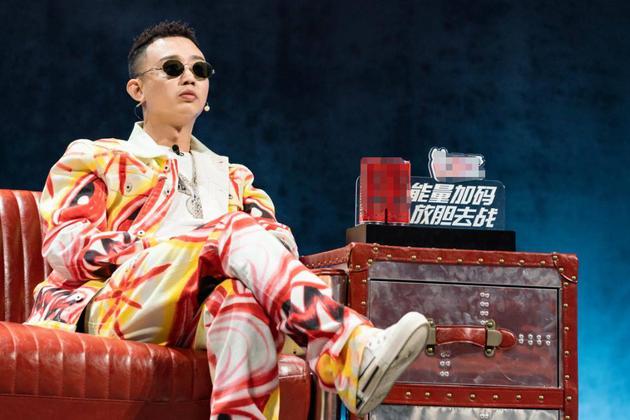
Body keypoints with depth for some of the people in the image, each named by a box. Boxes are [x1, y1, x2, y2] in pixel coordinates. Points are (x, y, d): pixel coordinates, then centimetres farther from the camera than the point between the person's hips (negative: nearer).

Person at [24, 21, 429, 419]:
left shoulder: (232, 177, 35)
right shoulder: (97, 160, 24)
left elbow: (277, 236, 16)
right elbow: (63, 244, 6)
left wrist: (272, 243, -10)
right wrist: (158, 246, -9)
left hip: (206, 317, 3)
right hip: (119, 304, -3)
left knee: (244, 294, -38)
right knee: (237, 232, -32)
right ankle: (353, 353, -55)